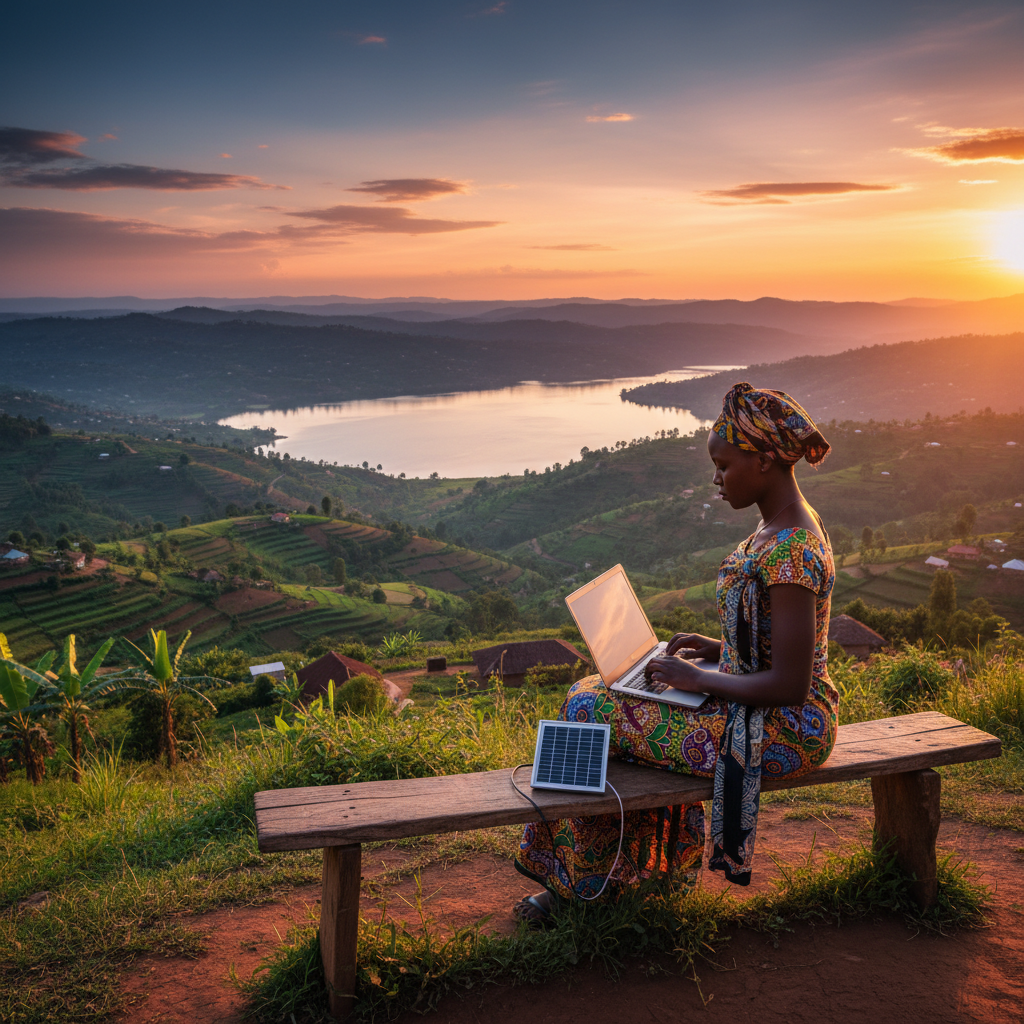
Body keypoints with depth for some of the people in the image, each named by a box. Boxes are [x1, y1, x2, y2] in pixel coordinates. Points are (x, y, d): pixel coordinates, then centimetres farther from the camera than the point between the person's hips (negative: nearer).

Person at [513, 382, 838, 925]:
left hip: (783, 731, -10)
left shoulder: (789, 552, -26)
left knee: (591, 711, -7)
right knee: (601, 692, 13)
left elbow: (789, 685, -26)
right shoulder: (784, 525, 6)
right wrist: (717, 647, 6)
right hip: (764, 714, 10)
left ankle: (580, 883, 14)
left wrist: (700, 679, -16)